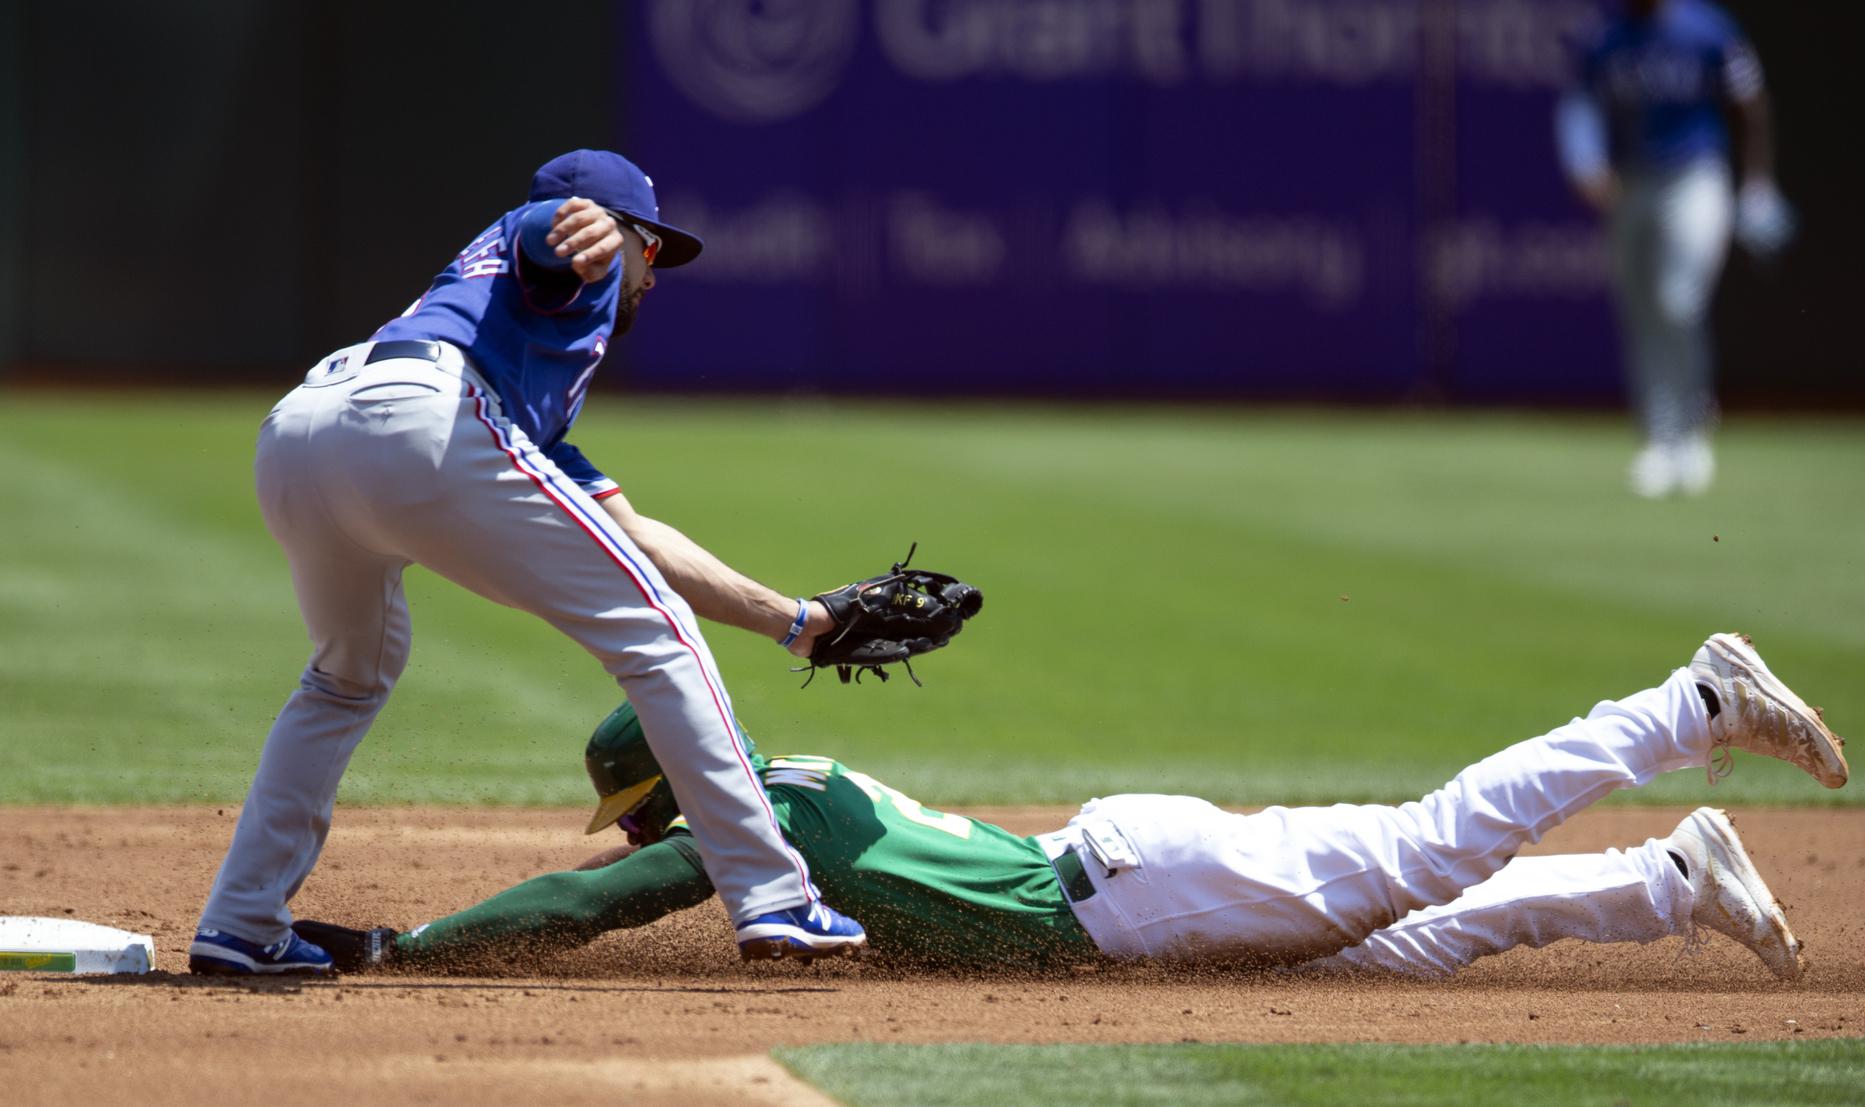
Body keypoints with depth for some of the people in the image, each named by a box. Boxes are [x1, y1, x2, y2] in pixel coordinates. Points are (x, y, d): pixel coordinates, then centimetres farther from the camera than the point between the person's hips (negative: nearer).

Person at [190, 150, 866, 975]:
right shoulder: (583, 259, 25)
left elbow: (634, 536, 47)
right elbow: (554, 226, -2)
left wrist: (793, 620, 49)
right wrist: (588, 228, -26)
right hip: (421, 416, -8)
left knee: (351, 677, 34)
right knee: (652, 632, 4)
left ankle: (239, 927, 25)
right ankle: (770, 899, 0)